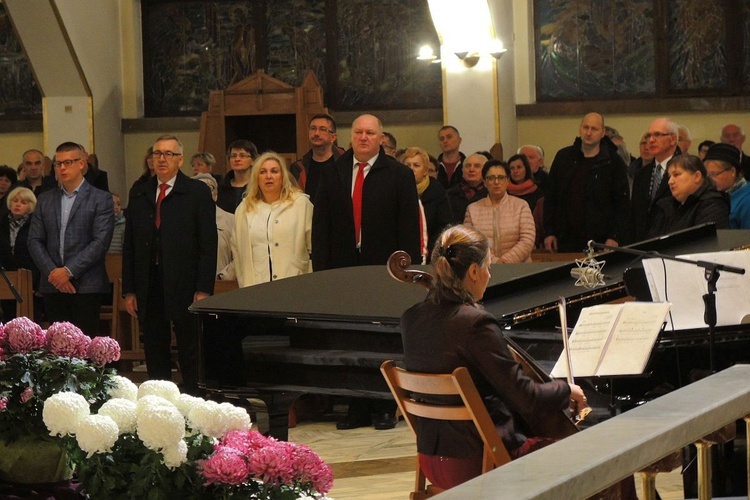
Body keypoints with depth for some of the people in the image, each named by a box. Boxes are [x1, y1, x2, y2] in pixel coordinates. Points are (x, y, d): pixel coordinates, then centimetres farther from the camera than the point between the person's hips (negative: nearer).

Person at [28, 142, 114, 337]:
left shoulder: (101, 199, 1)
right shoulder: (45, 199, 15)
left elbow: (101, 242, -8)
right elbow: (35, 241, 9)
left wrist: (69, 271, -13)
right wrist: (52, 273, -6)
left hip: (86, 286, -4)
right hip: (53, 286, 4)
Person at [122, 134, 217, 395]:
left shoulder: (198, 193, 1)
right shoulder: (139, 194, 13)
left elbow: (208, 244, -4)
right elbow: (129, 245, 12)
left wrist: (203, 290, -11)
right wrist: (129, 290, 6)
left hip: (184, 287, -4)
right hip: (148, 287, 4)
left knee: (190, 356, 1)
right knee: (155, 357, 8)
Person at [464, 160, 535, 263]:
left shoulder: (521, 205, 10)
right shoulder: (472, 209, 13)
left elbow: (528, 240, 0)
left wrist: (506, 261, -11)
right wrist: (494, 261, -10)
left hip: (517, 268, -1)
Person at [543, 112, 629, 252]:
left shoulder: (614, 162, 1)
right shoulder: (564, 157, 10)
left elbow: (621, 204, 0)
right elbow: (550, 196, 13)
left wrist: (615, 237, -9)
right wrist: (549, 232, 7)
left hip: (599, 242, -3)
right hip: (566, 241, 3)